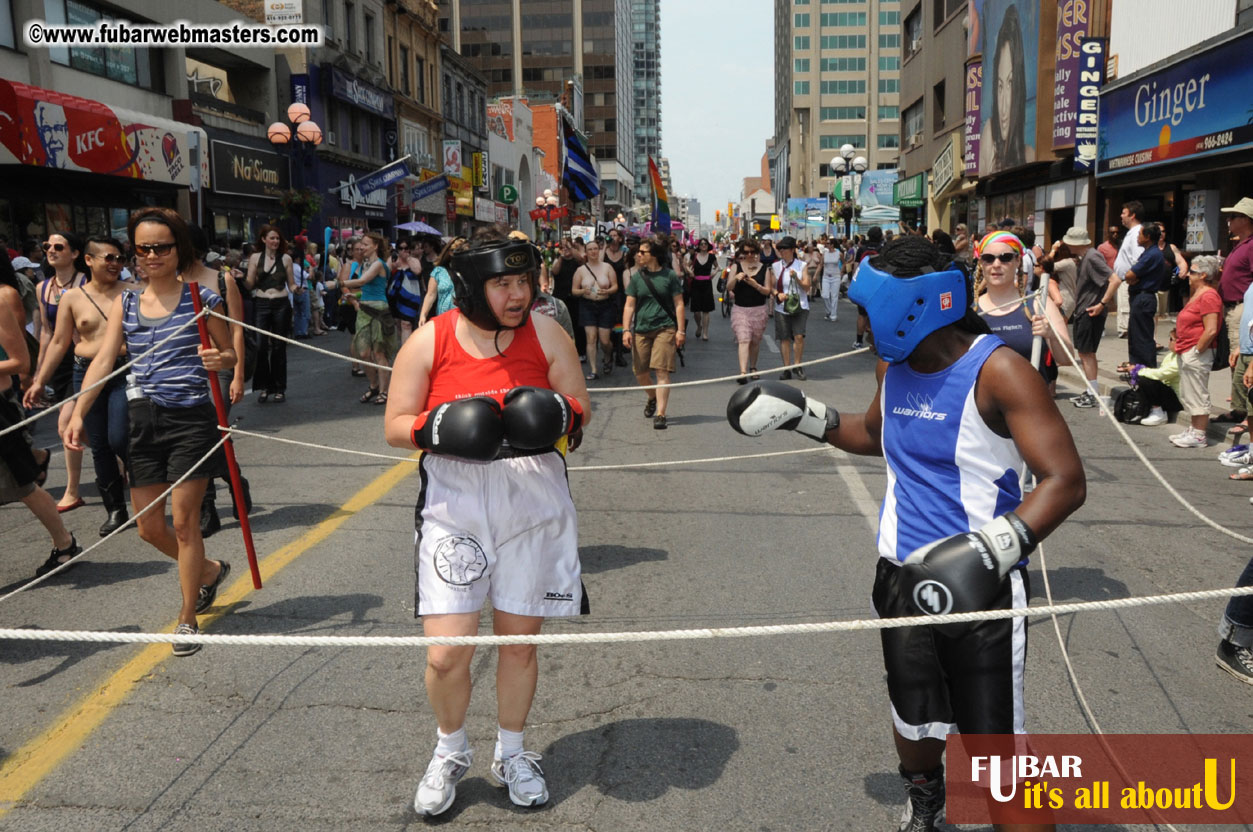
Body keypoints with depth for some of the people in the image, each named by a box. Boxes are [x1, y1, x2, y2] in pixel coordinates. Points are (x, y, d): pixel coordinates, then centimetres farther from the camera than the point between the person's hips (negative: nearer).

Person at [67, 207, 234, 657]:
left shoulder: (200, 298, -2)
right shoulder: (126, 303, 9)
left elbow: (231, 356, 4)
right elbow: (104, 359, 1)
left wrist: (218, 359, -20)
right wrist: (78, 413, -9)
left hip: (191, 418, -5)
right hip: (143, 419, 5)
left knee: (183, 520, -1)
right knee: (148, 526, 8)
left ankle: (187, 618, 15)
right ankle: (209, 570, 36)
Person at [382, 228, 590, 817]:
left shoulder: (545, 335, -2)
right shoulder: (428, 342, -5)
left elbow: (580, 410, 5)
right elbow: (395, 426, 0)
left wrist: (560, 417, -17)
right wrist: (436, 429, -21)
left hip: (532, 501, 1)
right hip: (454, 503, -1)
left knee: (519, 640, 12)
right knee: (446, 653, -6)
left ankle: (511, 753, 37)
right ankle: (450, 751, 26)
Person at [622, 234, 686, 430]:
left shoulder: (669, 276, -1)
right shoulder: (637, 277, 5)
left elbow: (678, 304, 2)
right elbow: (629, 305, 7)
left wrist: (681, 330, -4)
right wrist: (626, 330, -2)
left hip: (665, 328, -3)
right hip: (641, 329, 3)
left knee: (662, 371, -11)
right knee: (640, 373, 8)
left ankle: (660, 414, -9)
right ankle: (652, 398, 39)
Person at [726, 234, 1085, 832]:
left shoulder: (997, 372, -18)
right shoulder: (893, 363, 4)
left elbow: (1065, 481, -22)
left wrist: (989, 553, -33)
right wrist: (801, 414, 14)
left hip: (980, 586, -6)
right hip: (903, 575, 6)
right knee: (913, 719, 22)